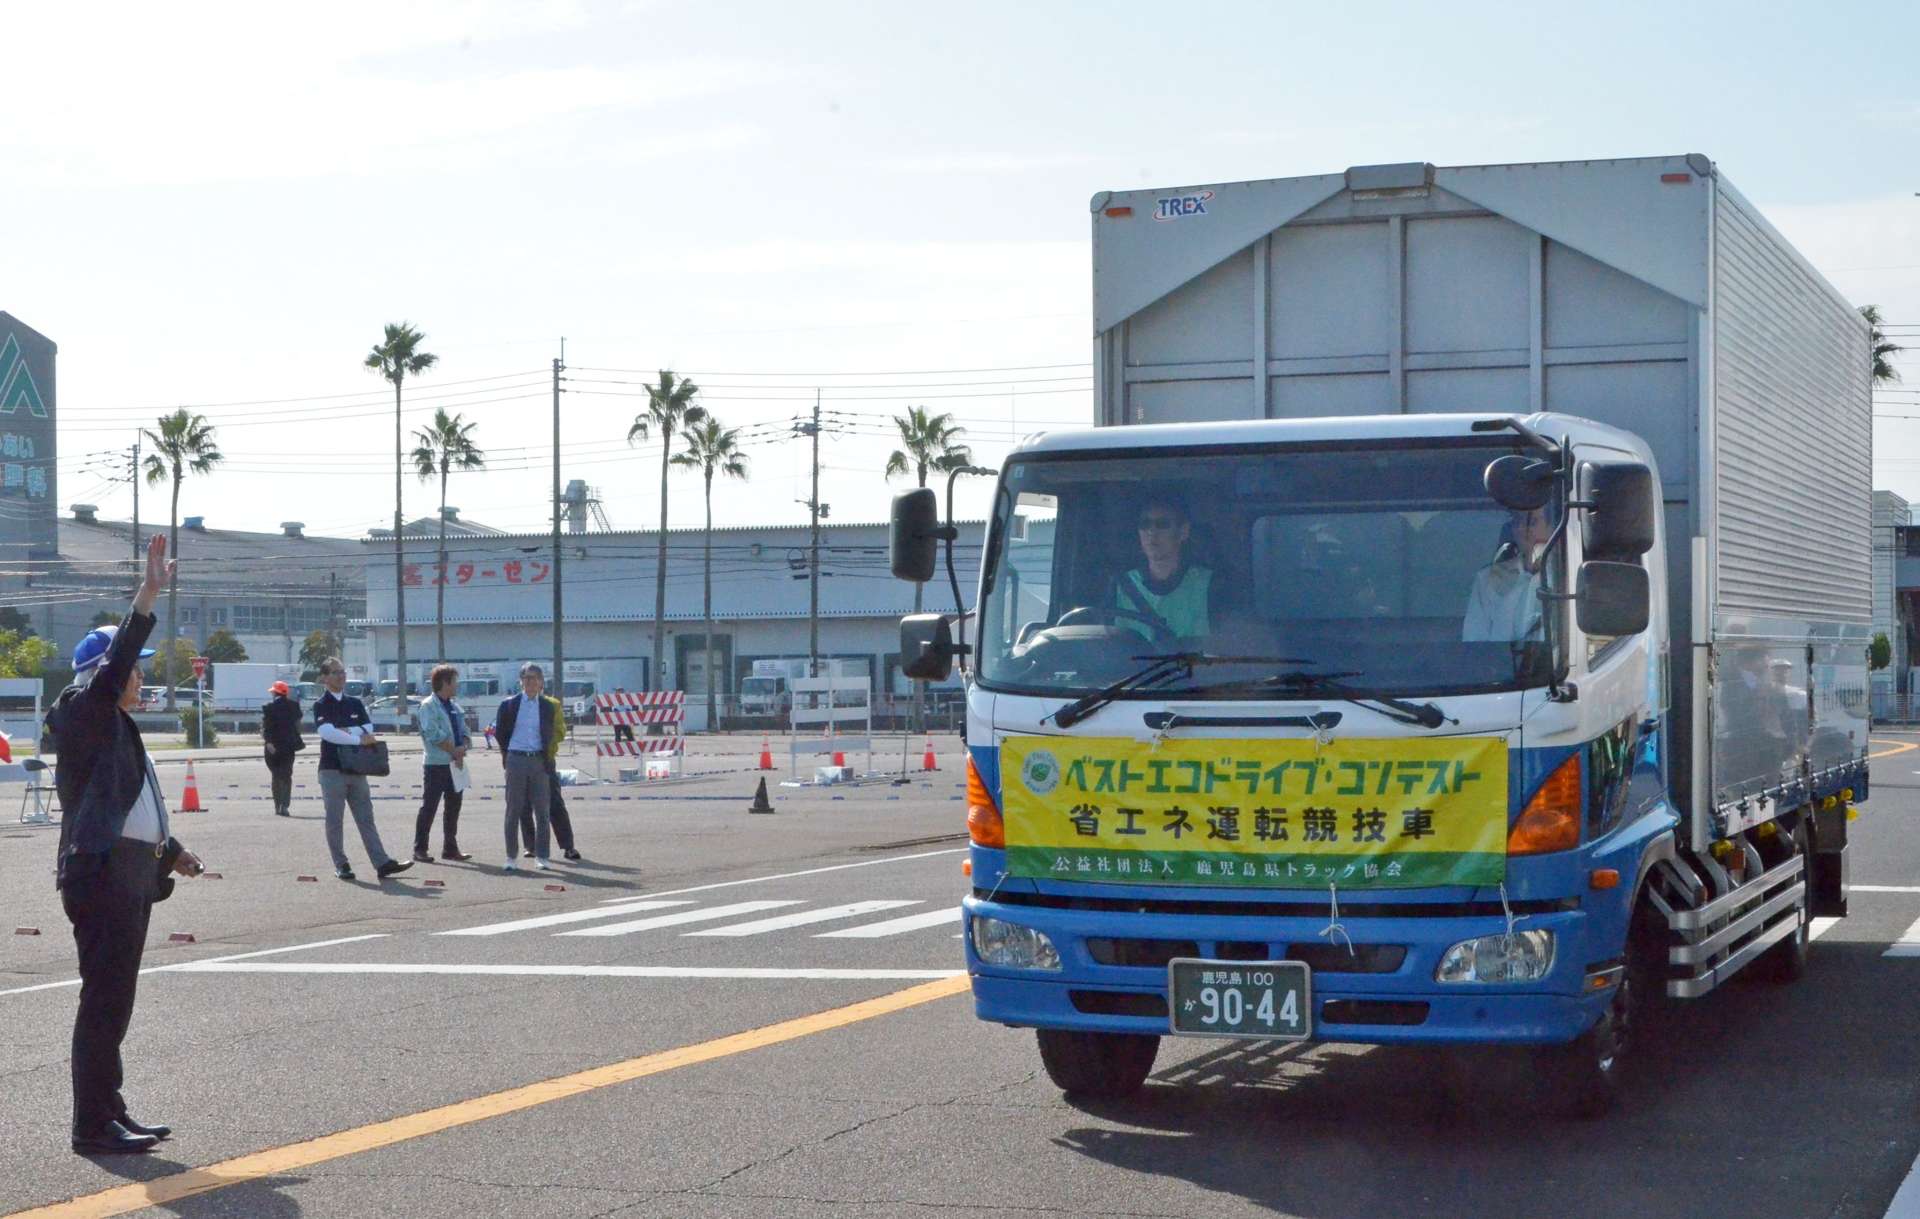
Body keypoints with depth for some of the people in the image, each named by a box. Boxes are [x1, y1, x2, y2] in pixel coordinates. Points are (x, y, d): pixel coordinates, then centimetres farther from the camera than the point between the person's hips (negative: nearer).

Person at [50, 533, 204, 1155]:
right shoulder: (82, 714, -8)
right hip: (100, 872, -10)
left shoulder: (119, 726, 20)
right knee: (103, 999, -8)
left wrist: (169, 851, 33)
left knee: (114, 1000, 14)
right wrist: (148, 594, -31)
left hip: (131, 877, 10)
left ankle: (110, 1113, 21)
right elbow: (113, 667, -25)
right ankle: (92, 1125, -5)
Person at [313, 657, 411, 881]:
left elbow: (368, 731, 2)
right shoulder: (321, 706, -4)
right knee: (335, 820, 1)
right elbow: (327, 732, -20)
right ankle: (341, 865, 8)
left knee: (366, 818, 3)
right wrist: (358, 738, -18)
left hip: (356, 768, 5)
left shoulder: (355, 704, 12)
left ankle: (382, 863, -1)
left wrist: (345, 732, -14)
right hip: (332, 770, -5)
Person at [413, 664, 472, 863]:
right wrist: (455, 751, -11)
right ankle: (419, 850, -1)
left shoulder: (455, 707, 15)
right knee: (429, 807, -4)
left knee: (454, 807, 11)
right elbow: (434, 734, -17)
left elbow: (464, 733, 12)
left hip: (456, 764, 7)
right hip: (437, 764, -7)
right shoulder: (429, 706, -8)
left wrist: (462, 749, -8)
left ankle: (450, 848, 19)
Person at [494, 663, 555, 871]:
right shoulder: (509, 705, 0)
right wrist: (507, 755, 10)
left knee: (541, 810, 1)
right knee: (514, 810, 3)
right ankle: (511, 857, 9)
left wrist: (546, 757, 8)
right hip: (516, 760, -1)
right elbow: (500, 732, 9)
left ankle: (541, 856, 7)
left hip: (538, 760, 1)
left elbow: (549, 735, 12)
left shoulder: (547, 706, 5)